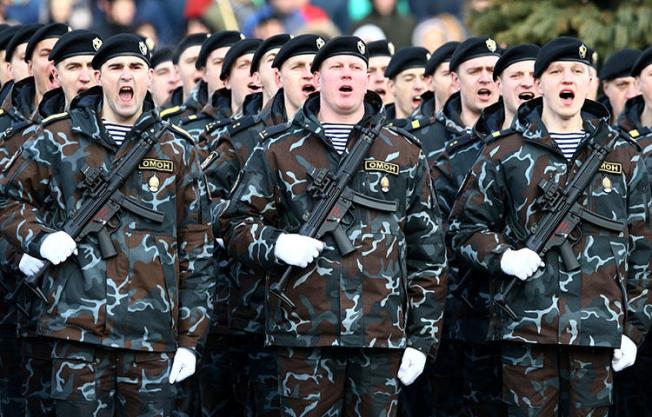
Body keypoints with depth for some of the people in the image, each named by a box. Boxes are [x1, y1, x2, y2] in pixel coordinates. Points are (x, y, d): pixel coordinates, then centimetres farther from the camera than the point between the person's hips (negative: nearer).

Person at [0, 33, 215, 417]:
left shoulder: (177, 151, 10)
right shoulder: (59, 141, 8)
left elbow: (196, 249, 10)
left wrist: (190, 338, 6)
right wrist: (39, 237, -5)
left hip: (153, 335, 1)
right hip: (79, 328, -1)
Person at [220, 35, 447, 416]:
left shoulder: (404, 154, 10)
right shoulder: (279, 151, 8)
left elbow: (428, 253, 10)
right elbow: (237, 225, 10)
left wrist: (423, 338, 4)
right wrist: (276, 244, -13)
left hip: (382, 337, 1)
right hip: (304, 332, -1)